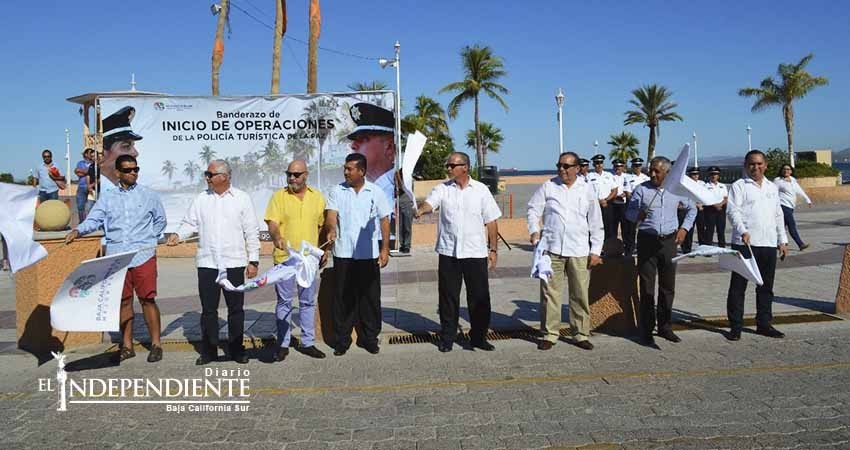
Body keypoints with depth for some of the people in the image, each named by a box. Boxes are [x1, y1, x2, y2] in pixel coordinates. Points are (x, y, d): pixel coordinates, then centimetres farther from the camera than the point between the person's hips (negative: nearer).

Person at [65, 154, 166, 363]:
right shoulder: (107, 198, 10)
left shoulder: (149, 195, 6)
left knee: (147, 300, -3)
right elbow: (93, 220, 1)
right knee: (123, 301, 9)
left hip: (143, 256, -2)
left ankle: (156, 344, 7)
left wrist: (149, 239, 5)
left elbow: (160, 220, 14)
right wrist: (77, 230, -17)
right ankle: (127, 346, 19)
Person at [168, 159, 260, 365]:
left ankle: (236, 349, 19)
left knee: (236, 309, 7)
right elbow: (190, 223, 9)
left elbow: (252, 232, 2)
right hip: (207, 263, 2)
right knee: (208, 309, 7)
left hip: (234, 263, -2)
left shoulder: (242, 199, 2)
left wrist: (253, 261, -2)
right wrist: (178, 234, -13)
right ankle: (208, 351, 19)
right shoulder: (201, 199, 8)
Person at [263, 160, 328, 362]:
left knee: (308, 302, 10)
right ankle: (283, 344, 14)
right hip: (285, 258, -2)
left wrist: (324, 250, 11)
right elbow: (272, 223, -9)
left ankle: (308, 342, 20)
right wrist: (277, 237, -30)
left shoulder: (317, 197, 7)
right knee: (284, 302, 4)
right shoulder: (279, 197, -1)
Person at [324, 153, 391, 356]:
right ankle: (342, 340, 16)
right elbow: (331, 215, -10)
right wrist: (331, 229, -33)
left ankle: (369, 338, 20)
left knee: (370, 297, 6)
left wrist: (385, 248, -2)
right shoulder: (336, 191, 2)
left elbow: (384, 221, 5)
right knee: (343, 298, 5)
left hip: (369, 255, 0)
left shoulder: (376, 192, 3)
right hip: (343, 254, 0)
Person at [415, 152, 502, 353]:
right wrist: (420, 210, -39)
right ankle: (447, 338, 21)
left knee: (479, 298, 5)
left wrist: (493, 249, 3)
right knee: (448, 298, 8)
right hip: (448, 252, 1)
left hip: (476, 253, 0)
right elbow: (429, 203, -15)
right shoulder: (442, 189, 3)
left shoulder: (481, 190, 3)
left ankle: (479, 337, 19)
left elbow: (491, 221, 6)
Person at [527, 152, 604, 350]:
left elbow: (596, 223, 9)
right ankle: (549, 334, 12)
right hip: (551, 248, 0)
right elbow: (533, 210, 10)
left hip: (579, 251, 1)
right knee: (550, 292, 2)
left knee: (580, 294, 5)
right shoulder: (548, 187, 6)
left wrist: (596, 251, 4)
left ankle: (581, 334, 17)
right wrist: (534, 230, -8)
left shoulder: (587, 189, 8)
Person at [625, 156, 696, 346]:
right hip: (647, 240, -3)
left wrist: (684, 228, 7)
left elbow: (692, 209, 19)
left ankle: (665, 327, 23)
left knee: (668, 286, 9)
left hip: (669, 241, 3)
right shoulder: (641, 189, -3)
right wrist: (638, 214, -27)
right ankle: (646, 330, 6)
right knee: (647, 287, -2)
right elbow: (628, 211, -5)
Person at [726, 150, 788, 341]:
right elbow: (733, 211, -11)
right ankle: (735, 326, 6)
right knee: (738, 286, -1)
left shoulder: (772, 187, 18)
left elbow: (778, 215, 22)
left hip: (769, 245, 6)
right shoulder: (739, 186, 0)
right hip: (744, 244, -6)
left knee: (766, 286, 12)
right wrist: (743, 231, -26)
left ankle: (764, 323, 23)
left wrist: (782, 240, 18)